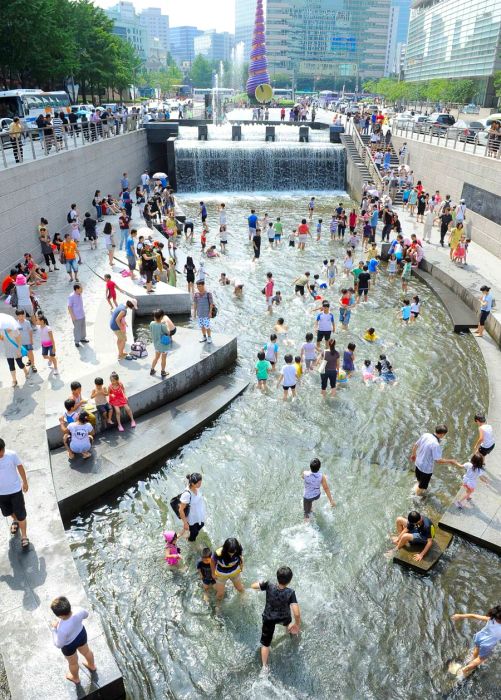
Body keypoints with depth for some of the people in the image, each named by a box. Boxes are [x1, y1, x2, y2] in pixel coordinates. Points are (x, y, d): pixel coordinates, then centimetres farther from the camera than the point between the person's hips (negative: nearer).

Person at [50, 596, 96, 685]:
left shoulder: (62, 629, -45)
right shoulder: (78, 612, -33)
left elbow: (59, 645, -24)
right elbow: (86, 614, -7)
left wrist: (54, 629, -17)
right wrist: (71, 612, -6)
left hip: (69, 646, -4)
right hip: (81, 633, 4)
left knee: (73, 662, 30)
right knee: (86, 651, 35)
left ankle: (76, 679, 60)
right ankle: (92, 666, 65)